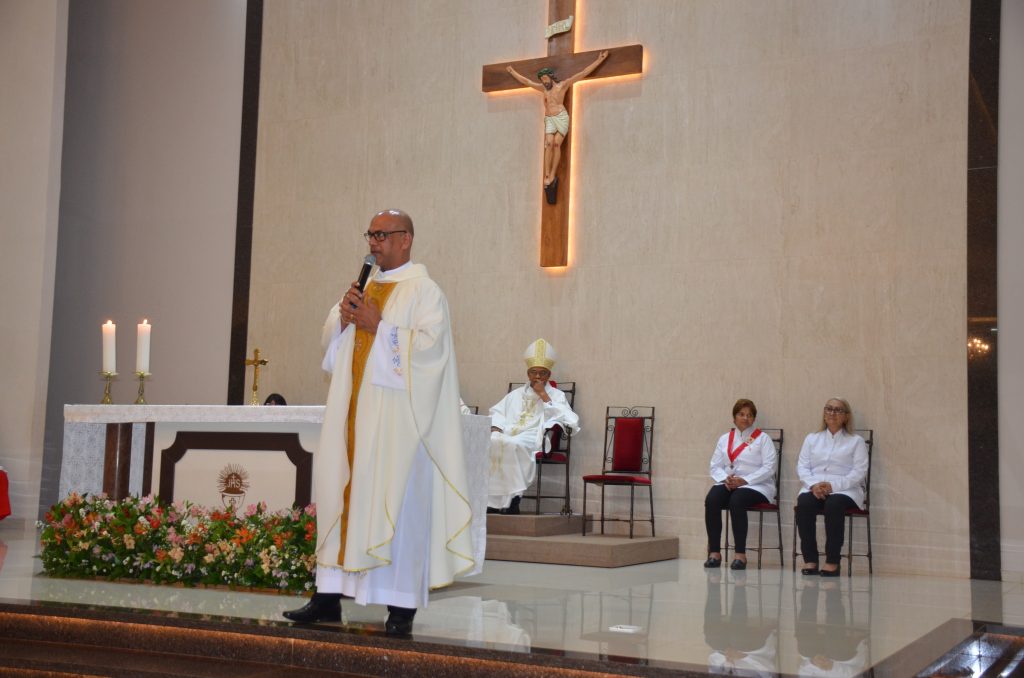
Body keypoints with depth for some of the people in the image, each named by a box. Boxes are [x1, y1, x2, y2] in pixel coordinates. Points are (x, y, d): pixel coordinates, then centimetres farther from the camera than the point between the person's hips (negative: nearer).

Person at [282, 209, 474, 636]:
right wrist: (343, 319, -1)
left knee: (395, 502, -7)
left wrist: (378, 326, -15)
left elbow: (428, 345, -15)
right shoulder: (364, 289, 18)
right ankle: (329, 596, 11)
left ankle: (401, 605, -1)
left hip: (396, 417, -7)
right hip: (354, 412, 7)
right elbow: (330, 339, 20)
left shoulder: (423, 290, -3)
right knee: (341, 496, 6)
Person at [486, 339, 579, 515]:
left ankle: (511, 498, -34)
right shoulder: (515, 394, 30)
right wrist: (495, 429, -3)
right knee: (490, 442, -31)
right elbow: (497, 412, 20)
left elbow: (566, 418, -1)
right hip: (508, 433, 4)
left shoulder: (556, 395, 17)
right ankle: (489, 499, -31)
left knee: (511, 444, -38)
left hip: (533, 437, -4)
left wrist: (543, 395, 0)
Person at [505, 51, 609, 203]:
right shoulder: (543, 88, 17)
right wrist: (513, 72, 37)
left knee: (557, 144, -14)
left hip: (561, 117, -4)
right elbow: (526, 81, 29)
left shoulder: (563, 85, 4)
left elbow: (583, 73, 1)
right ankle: (547, 176, -20)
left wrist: (599, 60, -3)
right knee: (549, 144, -14)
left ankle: (552, 175, -14)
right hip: (549, 120, 4)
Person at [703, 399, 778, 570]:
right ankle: (714, 552, -26)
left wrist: (745, 480, -16)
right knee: (711, 499, -29)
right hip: (728, 484, 4)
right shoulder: (725, 439, 20)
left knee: (737, 501, -36)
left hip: (756, 486, -3)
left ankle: (740, 554, -30)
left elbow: (769, 467, -5)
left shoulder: (762, 438, 8)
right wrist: (726, 478, -10)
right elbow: (715, 466, 13)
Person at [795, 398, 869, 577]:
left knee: (834, 505, -37)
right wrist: (813, 484, -10)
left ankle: (832, 561, -31)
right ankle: (810, 559, -28)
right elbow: (802, 467, 12)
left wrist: (833, 485, -14)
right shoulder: (812, 439, 22)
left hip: (845, 489, -2)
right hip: (814, 488, 2)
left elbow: (859, 472, 0)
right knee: (804, 503, -32)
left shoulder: (856, 441, 13)